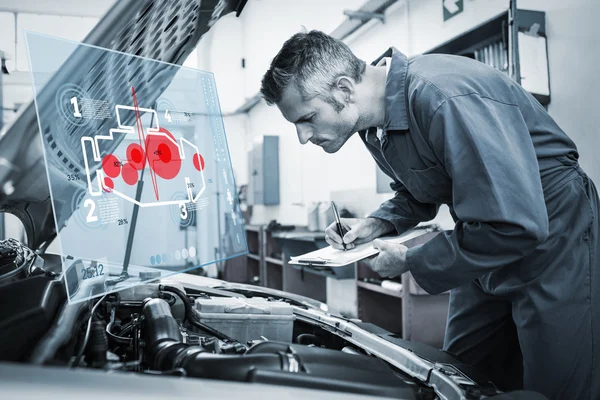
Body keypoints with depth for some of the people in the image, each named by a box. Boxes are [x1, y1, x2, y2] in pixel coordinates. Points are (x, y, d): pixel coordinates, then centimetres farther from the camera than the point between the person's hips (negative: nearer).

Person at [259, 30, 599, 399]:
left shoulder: (445, 99, -32)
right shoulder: (376, 123, -2)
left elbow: (516, 226, -32)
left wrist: (410, 262, -22)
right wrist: (377, 224, -5)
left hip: (550, 236, -8)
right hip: (487, 239, 8)